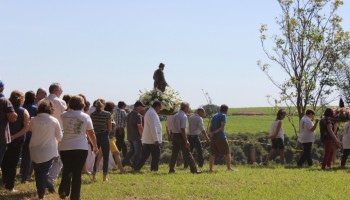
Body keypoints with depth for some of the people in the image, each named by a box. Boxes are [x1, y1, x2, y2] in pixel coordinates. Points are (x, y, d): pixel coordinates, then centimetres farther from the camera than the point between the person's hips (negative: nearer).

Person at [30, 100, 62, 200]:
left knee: (37, 172, 15)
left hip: (35, 150, 2)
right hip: (48, 151, -2)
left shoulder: (33, 120, -8)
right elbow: (59, 137, -3)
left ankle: (40, 191, 21)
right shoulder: (54, 121, -11)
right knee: (45, 172, 7)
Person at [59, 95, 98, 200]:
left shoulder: (64, 115, -1)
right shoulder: (85, 117, -4)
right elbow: (91, 133, -1)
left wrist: (69, 109, 20)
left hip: (65, 148, 2)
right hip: (81, 148, -2)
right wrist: (95, 146, 9)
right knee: (77, 173, 4)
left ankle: (63, 190, 5)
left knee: (66, 170, 20)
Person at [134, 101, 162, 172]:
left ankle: (136, 169, 5)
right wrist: (156, 140, -22)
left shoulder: (149, 112, 18)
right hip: (153, 140, -10)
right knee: (156, 157, 0)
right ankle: (154, 170, 4)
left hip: (146, 140, 10)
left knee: (144, 156, 9)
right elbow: (153, 128, -21)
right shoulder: (152, 113, -15)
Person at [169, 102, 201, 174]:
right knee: (187, 154, -3)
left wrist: (172, 136, 23)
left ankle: (171, 169, 14)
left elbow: (172, 128, 15)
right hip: (180, 136, -8)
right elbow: (182, 129, -20)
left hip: (174, 135, 8)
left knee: (174, 153, 13)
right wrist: (186, 141, -19)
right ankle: (193, 169, 0)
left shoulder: (175, 115, 12)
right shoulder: (184, 116, -13)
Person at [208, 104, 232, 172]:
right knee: (227, 153, 2)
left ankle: (210, 169, 1)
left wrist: (210, 133, -6)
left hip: (213, 138, 7)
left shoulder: (214, 116, 17)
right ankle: (229, 168, 1)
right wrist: (214, 132, -8)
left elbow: (210, 126, 11)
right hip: (220, 137, -7)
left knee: (213, 154, 5)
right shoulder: (223, 116, -5)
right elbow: (222, 127, -14)